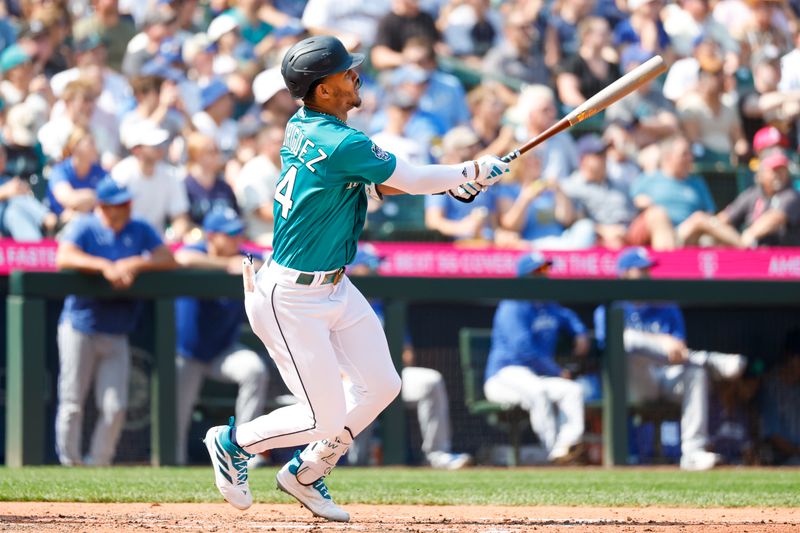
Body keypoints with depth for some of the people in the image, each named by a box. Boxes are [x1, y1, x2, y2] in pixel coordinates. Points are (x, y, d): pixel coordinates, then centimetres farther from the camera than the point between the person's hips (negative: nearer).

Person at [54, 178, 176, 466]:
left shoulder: (139, 230, 11)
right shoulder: (84, 228, -2)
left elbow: (168, 259, 3)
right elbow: (64, 258, -19)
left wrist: (136, 264, -12)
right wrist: (105, 266, -28)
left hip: (116, 334, 4)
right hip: (79, 329, -4)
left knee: (115, 407, -4)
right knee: (72, 403, -5)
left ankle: (98, 462, 6)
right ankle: (69, 462, 2)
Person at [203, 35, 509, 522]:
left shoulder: (302, 129, 4)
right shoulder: (341, 144, -25)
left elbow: (380, 183, 11)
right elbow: (413, 180, -14)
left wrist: (455, 182, 0)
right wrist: (470, 173, 3)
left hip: (335, 289, 10)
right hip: (293, 299, -10)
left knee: (381, 386, 12)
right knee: (326, 417, -3)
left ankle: (305, 474, 27)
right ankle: (234, 442, 20)